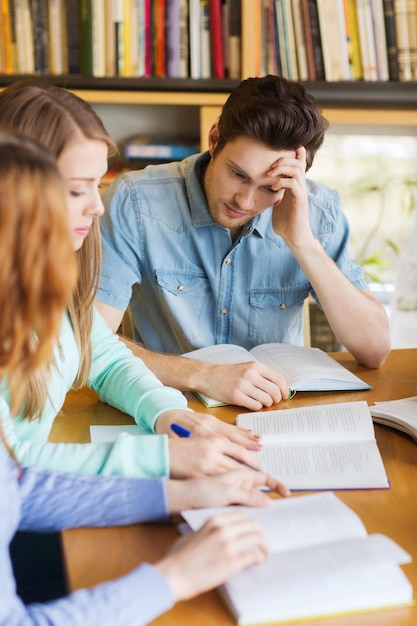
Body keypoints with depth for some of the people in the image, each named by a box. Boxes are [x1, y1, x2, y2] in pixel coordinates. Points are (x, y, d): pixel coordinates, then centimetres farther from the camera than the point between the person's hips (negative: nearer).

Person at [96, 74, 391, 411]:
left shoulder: (317, 211, -8)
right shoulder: (135, 202, -15)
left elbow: (375, 351, -12)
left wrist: (303, 243, -23)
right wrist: (202, 376, -31)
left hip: (276, 413, 2)